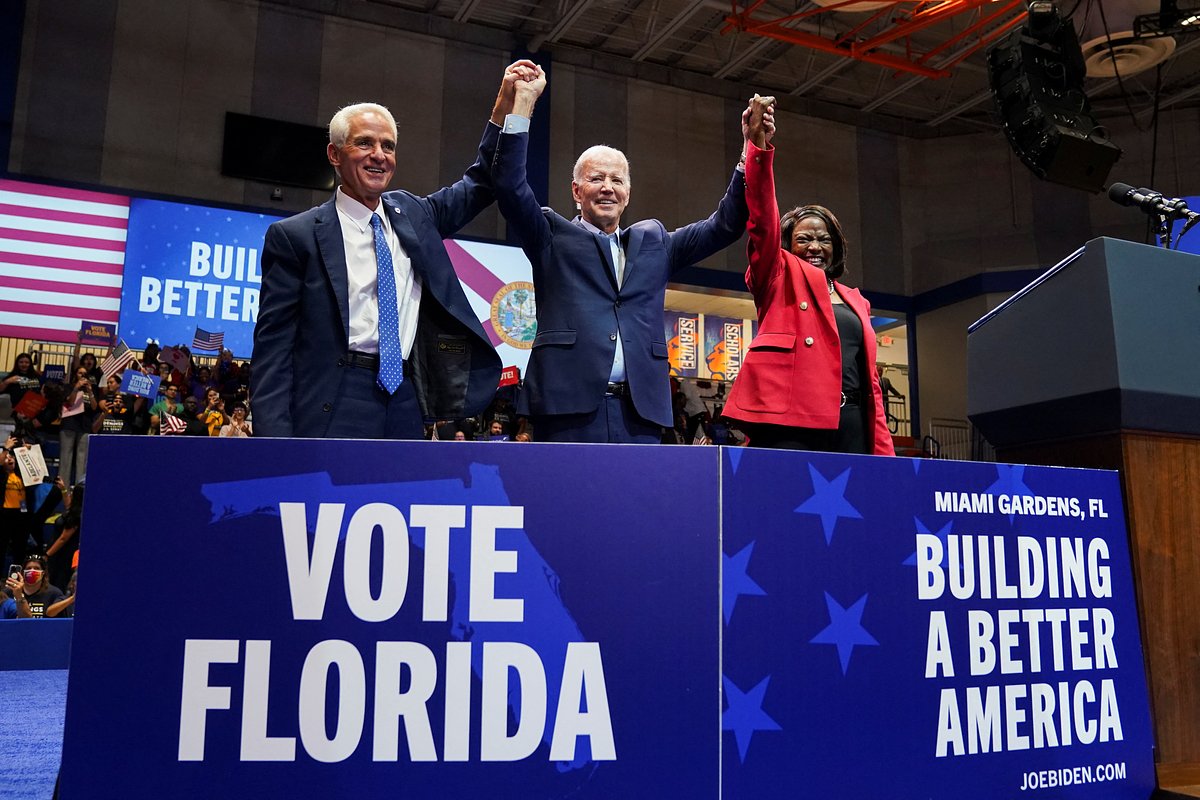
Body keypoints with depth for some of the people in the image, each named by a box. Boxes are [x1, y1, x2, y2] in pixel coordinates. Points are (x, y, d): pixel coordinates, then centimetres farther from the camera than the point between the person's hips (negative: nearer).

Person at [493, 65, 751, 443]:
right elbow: (510, 186, 1)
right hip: (570, 404, -3)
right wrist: (523, 102, -3)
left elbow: (725, 225, 20)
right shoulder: (553, 237, 14)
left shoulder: (653, 242, 23)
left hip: (640, 411, 3)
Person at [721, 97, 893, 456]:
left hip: (851, 423, 5)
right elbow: (764, 221, -4)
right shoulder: (781, 277, 13)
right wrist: (759, 147, -17)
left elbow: (868, 375, 21)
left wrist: (883, 451, 10)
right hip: (791, 422, -5)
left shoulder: (855, 301, 24)